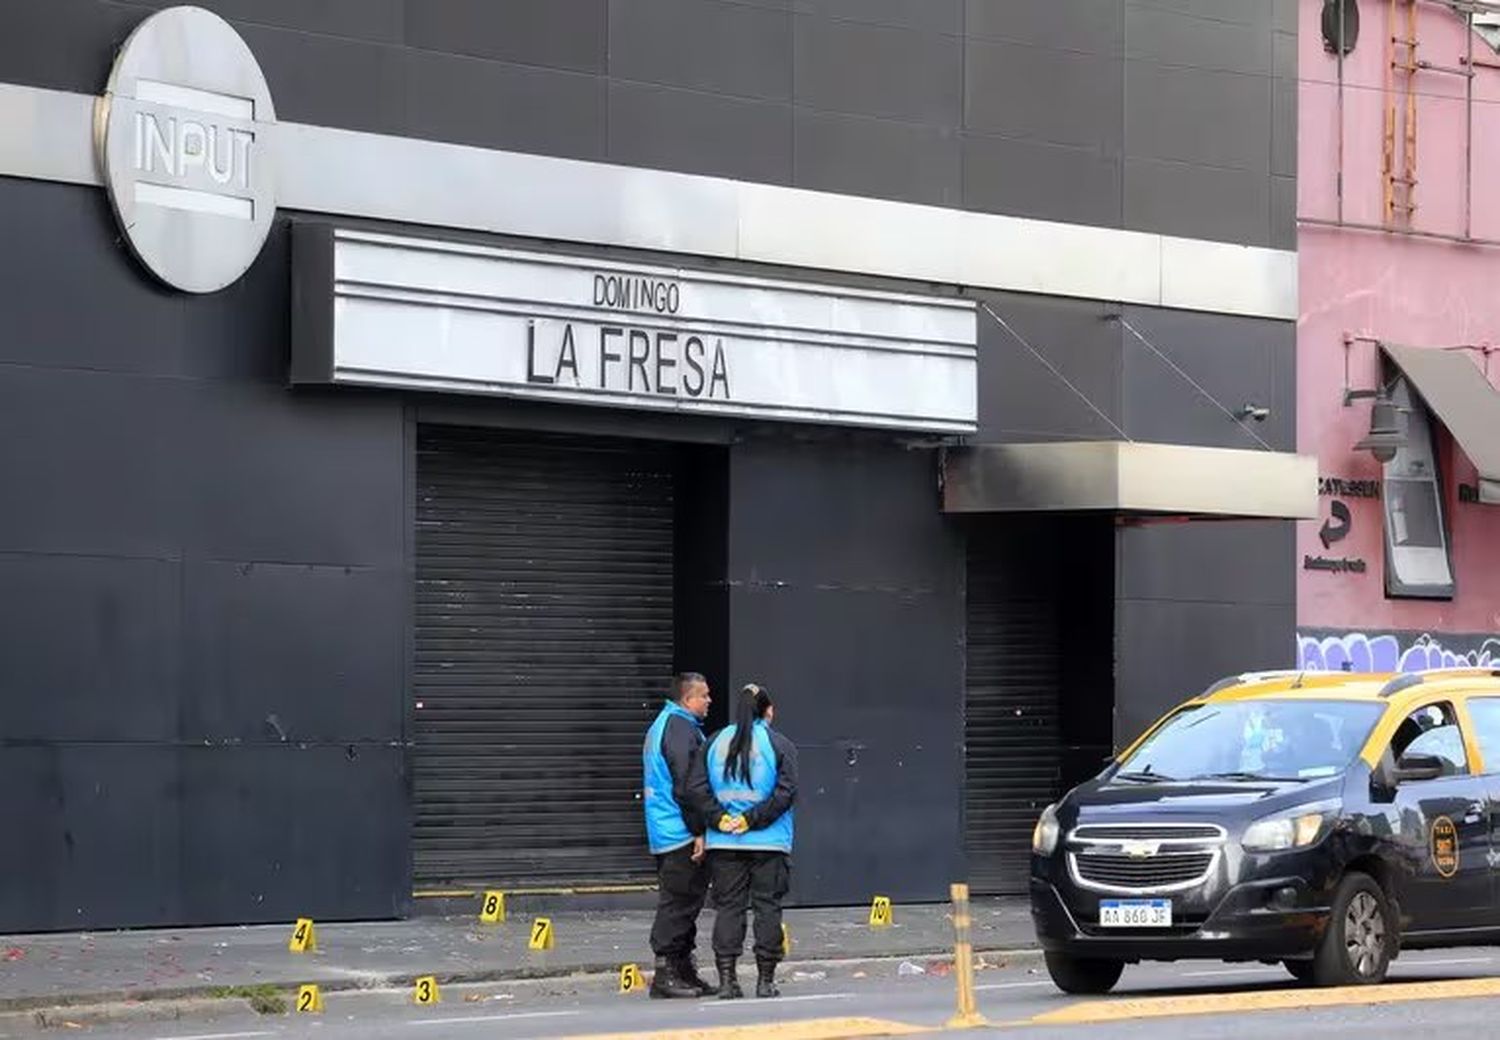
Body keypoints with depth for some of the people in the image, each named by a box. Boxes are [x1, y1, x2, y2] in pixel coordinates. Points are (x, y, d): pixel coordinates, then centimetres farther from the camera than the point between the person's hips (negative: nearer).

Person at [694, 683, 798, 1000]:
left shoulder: (715, 743, 6)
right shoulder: (780, 745, -3)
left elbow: (698, 787, -2)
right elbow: (785, 792, -13)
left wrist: (720, 819, -4)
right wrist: (752, 819, -10)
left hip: (723, 843, 2)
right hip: (769, 843, -2)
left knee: (728, 907, 6)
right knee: (767, 907, 5)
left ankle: (726, 980, 1)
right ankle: (765, 980, 5)